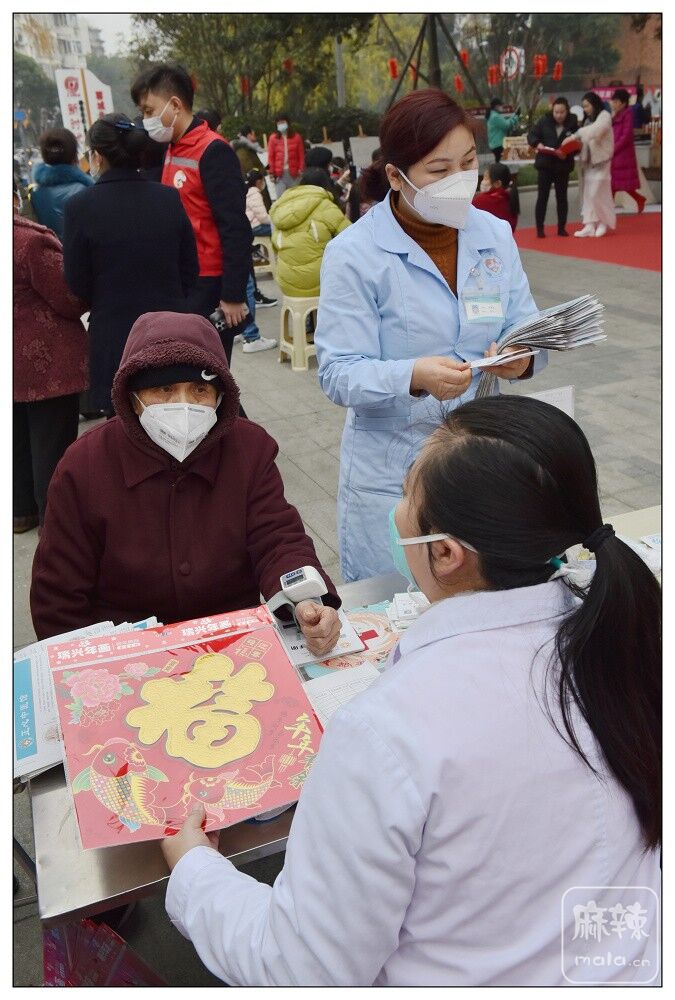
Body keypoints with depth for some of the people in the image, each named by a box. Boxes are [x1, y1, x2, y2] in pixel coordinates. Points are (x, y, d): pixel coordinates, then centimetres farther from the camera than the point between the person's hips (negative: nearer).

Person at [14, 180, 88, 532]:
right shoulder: (31, 240, -21)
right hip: (48, 361, -7)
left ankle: (22, 510, 30)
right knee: (53, 444, 2)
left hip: (18, 364, 8)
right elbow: (71, 300, -15)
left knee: (18, 440, 17)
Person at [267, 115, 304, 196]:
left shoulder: (296, 137, 5)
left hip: (293, 173, 1)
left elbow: (301, 155, 3)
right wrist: (272, 172, -3)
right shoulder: (273, 138, 4)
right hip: (279, 173, -1)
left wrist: (301, 170, -5)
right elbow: (271, 156, 3)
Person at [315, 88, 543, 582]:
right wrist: (413, 376, -35)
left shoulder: (496, 236, 3)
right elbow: (339, 374, -16)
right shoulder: (353, 254, -11)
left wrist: (523, 356, -20)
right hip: (392, 473, -4)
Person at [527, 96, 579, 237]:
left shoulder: (573, 123, -3)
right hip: (545, 164, 0)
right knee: (542, 197, 0)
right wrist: (537, 143, -18)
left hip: (563, 166, 0)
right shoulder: (544, 120, -2)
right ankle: (540, 228, 7)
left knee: (562, 197, 9)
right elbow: (531, 135, 2)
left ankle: (562, 227, 18)